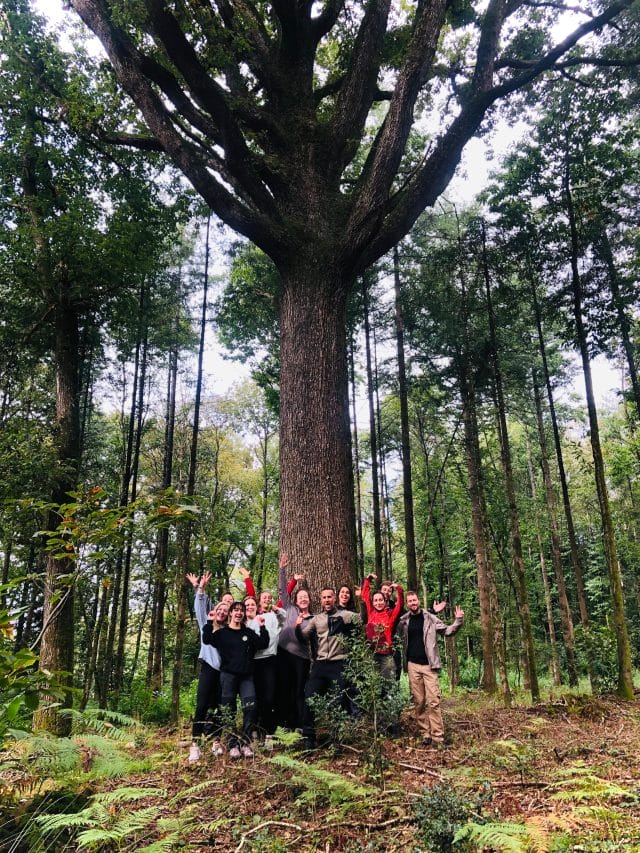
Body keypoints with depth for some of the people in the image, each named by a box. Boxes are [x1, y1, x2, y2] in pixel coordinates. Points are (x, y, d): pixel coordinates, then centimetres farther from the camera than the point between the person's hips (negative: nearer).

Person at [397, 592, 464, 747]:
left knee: (433, 700, -6)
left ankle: (438, 737, -4)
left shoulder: (430, 618, 1)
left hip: (429, 665, -2)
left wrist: (458, 621, -12)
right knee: (418, 702, 5)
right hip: (413, 665, 2)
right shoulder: (403, 621, 4)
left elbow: (447, 631, 2)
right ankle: (425, 734, 14)